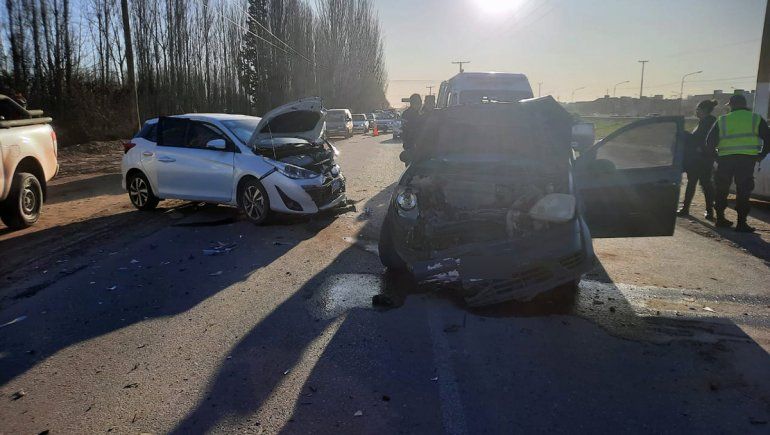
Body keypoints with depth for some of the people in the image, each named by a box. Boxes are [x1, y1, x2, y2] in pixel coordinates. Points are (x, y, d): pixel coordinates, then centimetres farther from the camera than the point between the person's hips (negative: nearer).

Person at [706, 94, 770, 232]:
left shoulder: (722, 120, 10)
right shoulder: (756, 119, 9)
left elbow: (710, 141, 5)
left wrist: (716, 156, 15)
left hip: (725, 159, 1)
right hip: (747, 158, -1)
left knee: (722, 189, 15)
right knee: (743, 191, 1)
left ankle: (720, 218, 21)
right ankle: (741, 222, -2)